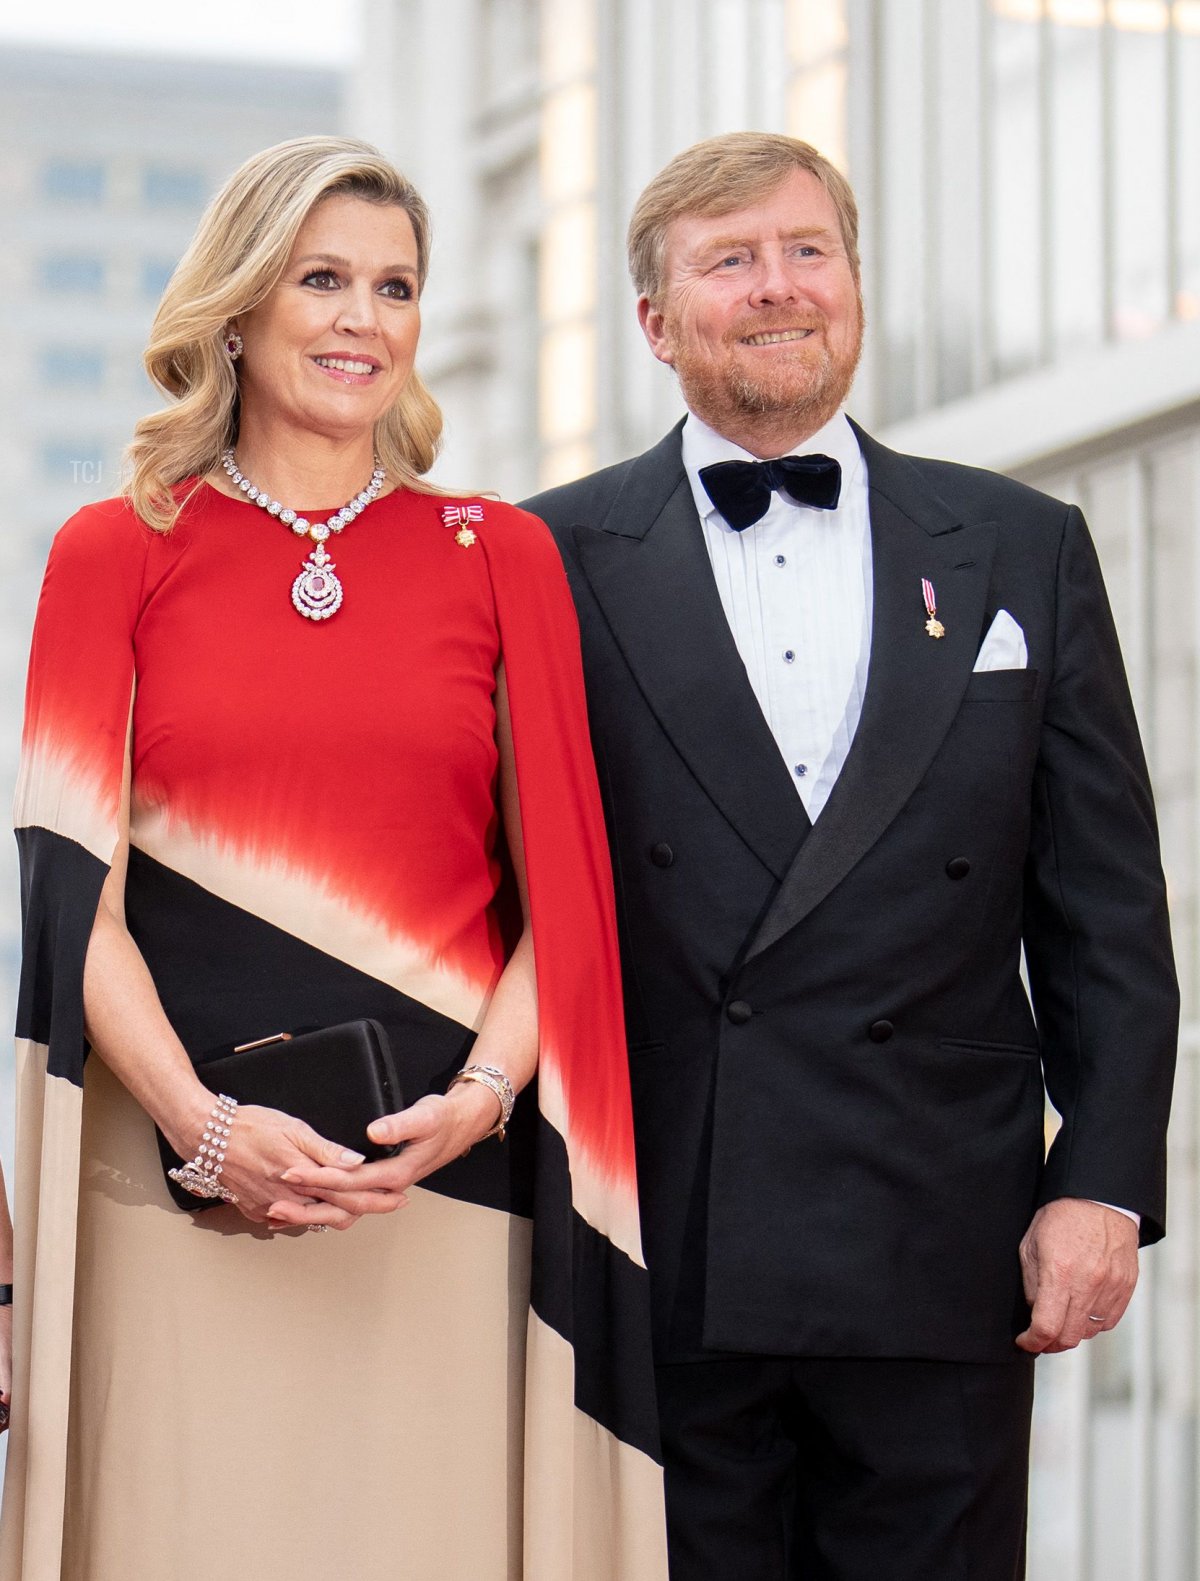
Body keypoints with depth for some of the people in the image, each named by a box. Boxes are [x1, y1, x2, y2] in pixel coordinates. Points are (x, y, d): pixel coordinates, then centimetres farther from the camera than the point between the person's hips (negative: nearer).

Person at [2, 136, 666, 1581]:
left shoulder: (502, 557, 11)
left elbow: (558, 888, 7)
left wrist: (479, 1096, -10)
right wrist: (201, 1124, -13)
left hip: (443, 1190, 1)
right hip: (180, 1192, -1)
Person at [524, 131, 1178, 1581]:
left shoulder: (1023, 551, 10)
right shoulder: (560, 563, 4)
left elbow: (1106, 915, 8)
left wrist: (1105, 1185, -1)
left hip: (941, 1272, 2)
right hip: (655, 1269, -1)